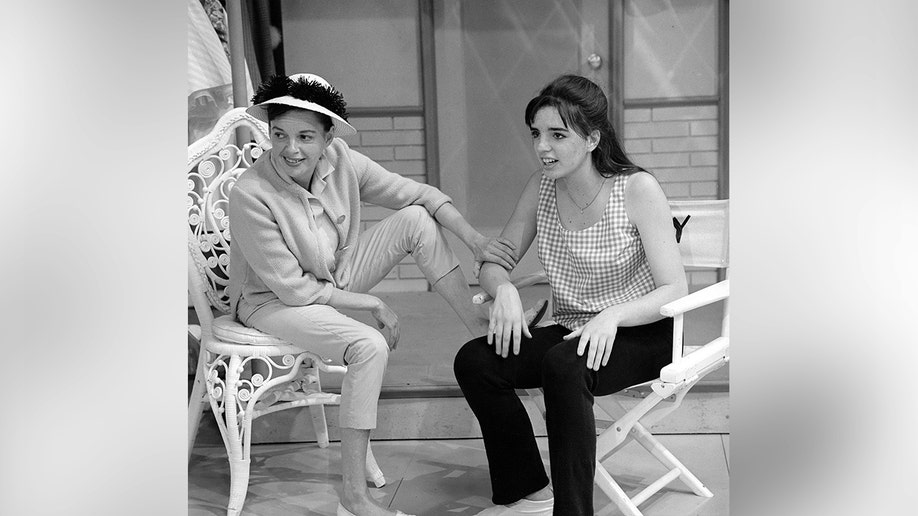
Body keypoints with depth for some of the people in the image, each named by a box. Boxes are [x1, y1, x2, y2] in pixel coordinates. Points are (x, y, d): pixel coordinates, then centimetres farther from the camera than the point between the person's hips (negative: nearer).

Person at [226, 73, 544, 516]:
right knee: (370, 347, -32)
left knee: (416, 219, -11)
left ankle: (479, 328, -4)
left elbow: (419, 194, -6)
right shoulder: (250, 196, -30)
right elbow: (295, 289, -25)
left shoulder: (341, 162, -17)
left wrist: (475, 240, -18)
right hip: (273, 300, -6)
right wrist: (372, 305, -19)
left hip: (336, 277, 6)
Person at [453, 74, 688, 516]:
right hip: (571, 332, 6)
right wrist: (504, 289, -18)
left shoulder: (637, 190, -14)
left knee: (564, 366, -36)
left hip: (642, 336, -6)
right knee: (473, 361, -16)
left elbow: (675, 290, -15)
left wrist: (612, 316, -32)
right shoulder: (541, 187, 1)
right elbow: (494, 263, 6)